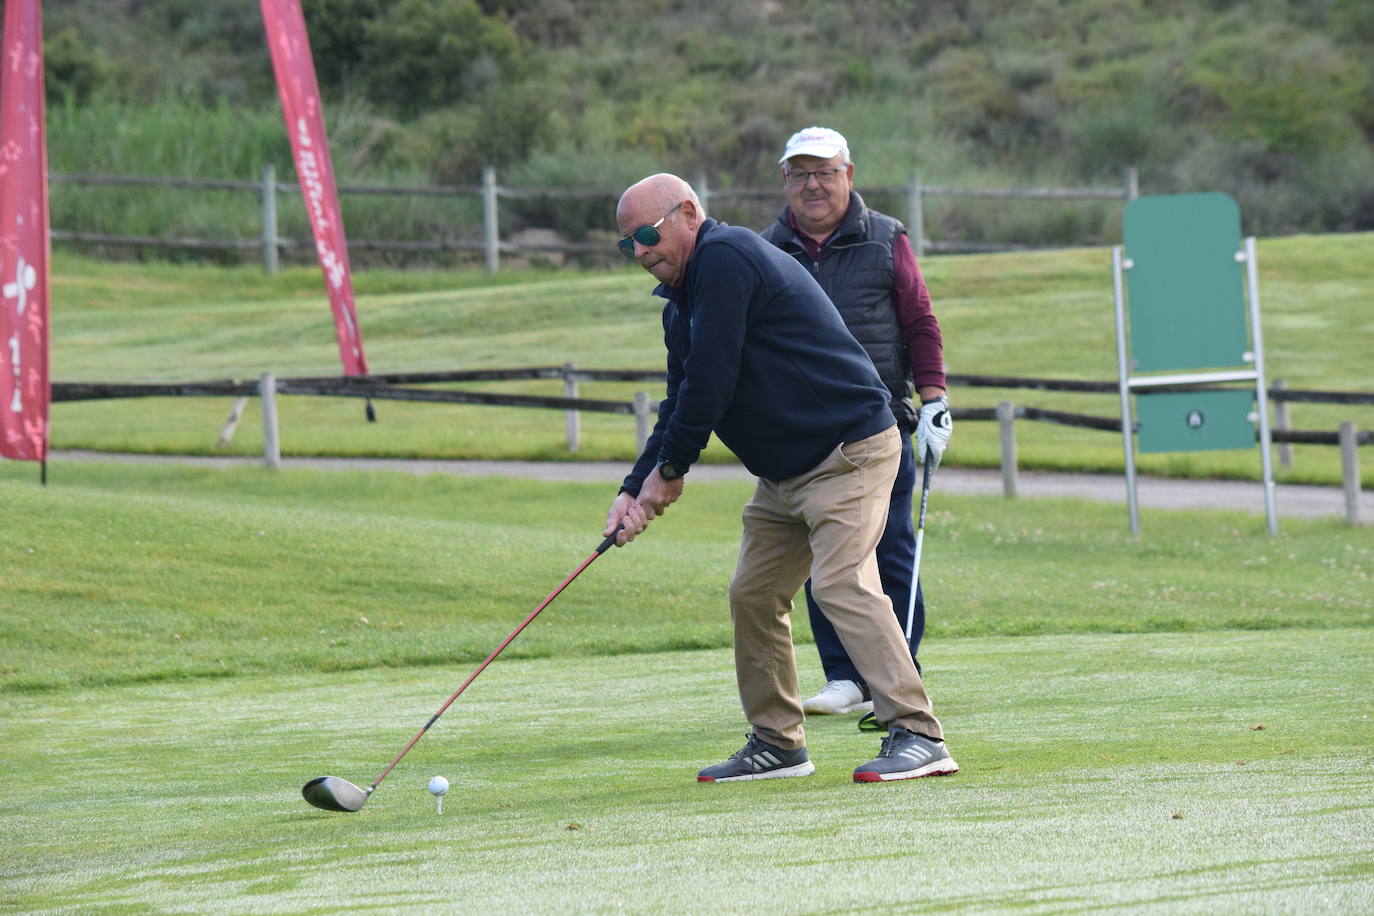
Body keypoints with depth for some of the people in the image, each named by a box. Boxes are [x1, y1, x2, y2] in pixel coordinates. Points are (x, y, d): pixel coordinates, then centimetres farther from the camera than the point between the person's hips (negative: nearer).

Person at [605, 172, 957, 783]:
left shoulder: (726, 259, -17)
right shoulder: (681, 304, 16)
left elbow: (711, 381, -21)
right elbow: (680, 404, 16)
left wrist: (669, 469, -9)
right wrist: (634, 490, 2)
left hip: (849, 451, -11)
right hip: (785, 471, 11)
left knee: (841, 583, -21)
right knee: (753, 594, 10)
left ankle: (918, 737, -24)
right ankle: (777, 744, 18)